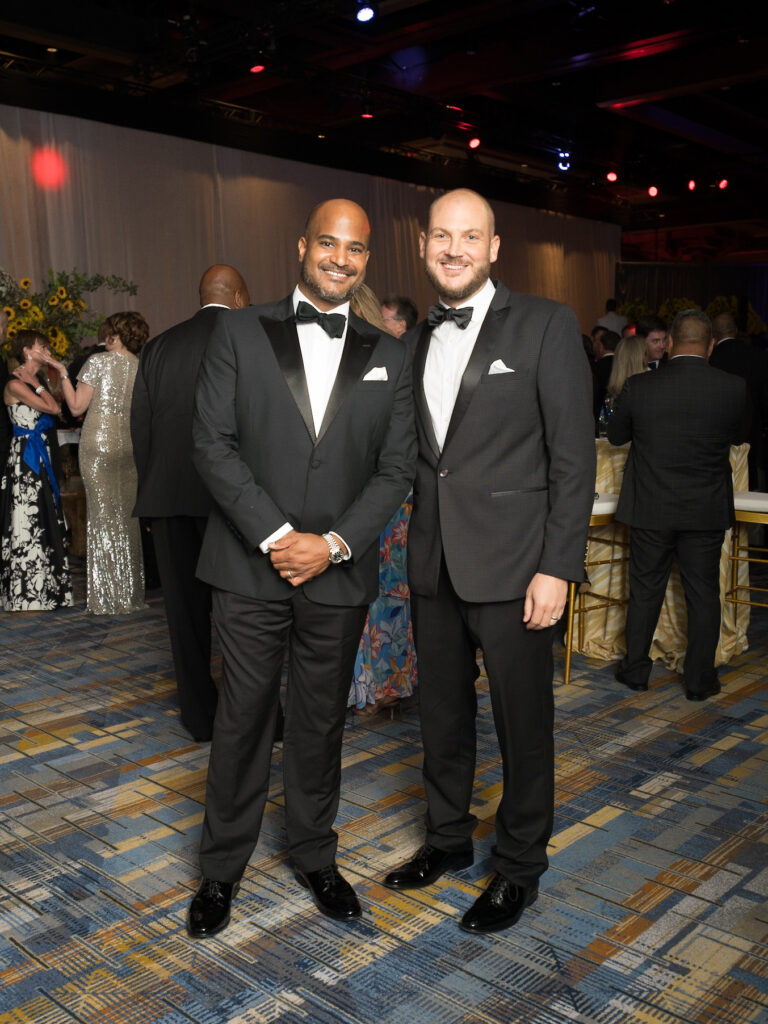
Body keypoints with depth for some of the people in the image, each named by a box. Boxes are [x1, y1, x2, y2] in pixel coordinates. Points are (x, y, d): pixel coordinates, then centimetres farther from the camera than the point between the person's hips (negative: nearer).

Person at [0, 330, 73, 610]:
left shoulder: (35, 381, 15)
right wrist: (35, 383, -7)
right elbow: (52, 408, -16)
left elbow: (56, 409, 7)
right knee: (26, 522, -5)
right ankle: (26, 597, 2)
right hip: (24, 458, -9)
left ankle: (42, 591, 18)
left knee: (44, 522, 10)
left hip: (41, 458, 9)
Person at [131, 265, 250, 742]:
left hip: (167, 493, 4)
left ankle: (200, 715, 19)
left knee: (185, 606, 10)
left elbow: (140, 425, 10)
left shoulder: (158, 346, 11)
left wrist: (153, 489, 17)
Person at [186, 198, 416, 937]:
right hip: (249, 565, -1)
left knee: (321, 720, 13)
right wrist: (276, 536, -13)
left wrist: (333, 543, -10)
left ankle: (314, 855, 33)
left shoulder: (388, 358, 7)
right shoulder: (239, 332, 2)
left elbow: (396, 469, 2)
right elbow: (213, 443, -6)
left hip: (338, 572, 2)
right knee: (241, 718, 7)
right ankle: (222, 867, 26)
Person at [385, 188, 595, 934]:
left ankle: (520, 866, 27)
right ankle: (448, 838, 38)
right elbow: (416, 454, 13)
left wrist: (558, 567, -14)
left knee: (522, 723, 7)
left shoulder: (546, 326, -6)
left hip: (511, 564, -5)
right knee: (442, 712, 18)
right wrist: (415, 546, 5)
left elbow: (573, 458, -10)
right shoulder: (416, 340, 11)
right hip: (432, 564, 6)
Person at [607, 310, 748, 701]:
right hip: (707, 511, 0)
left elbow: (616, 435, 5)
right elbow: (739, 437, 9)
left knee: (645, 591, 13)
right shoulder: (733, 388, -9)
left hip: (651, 509, 0)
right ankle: (700, 680, 19)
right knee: (703, 595, 11)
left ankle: (636, 670, 25)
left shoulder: (639, 387, -11)